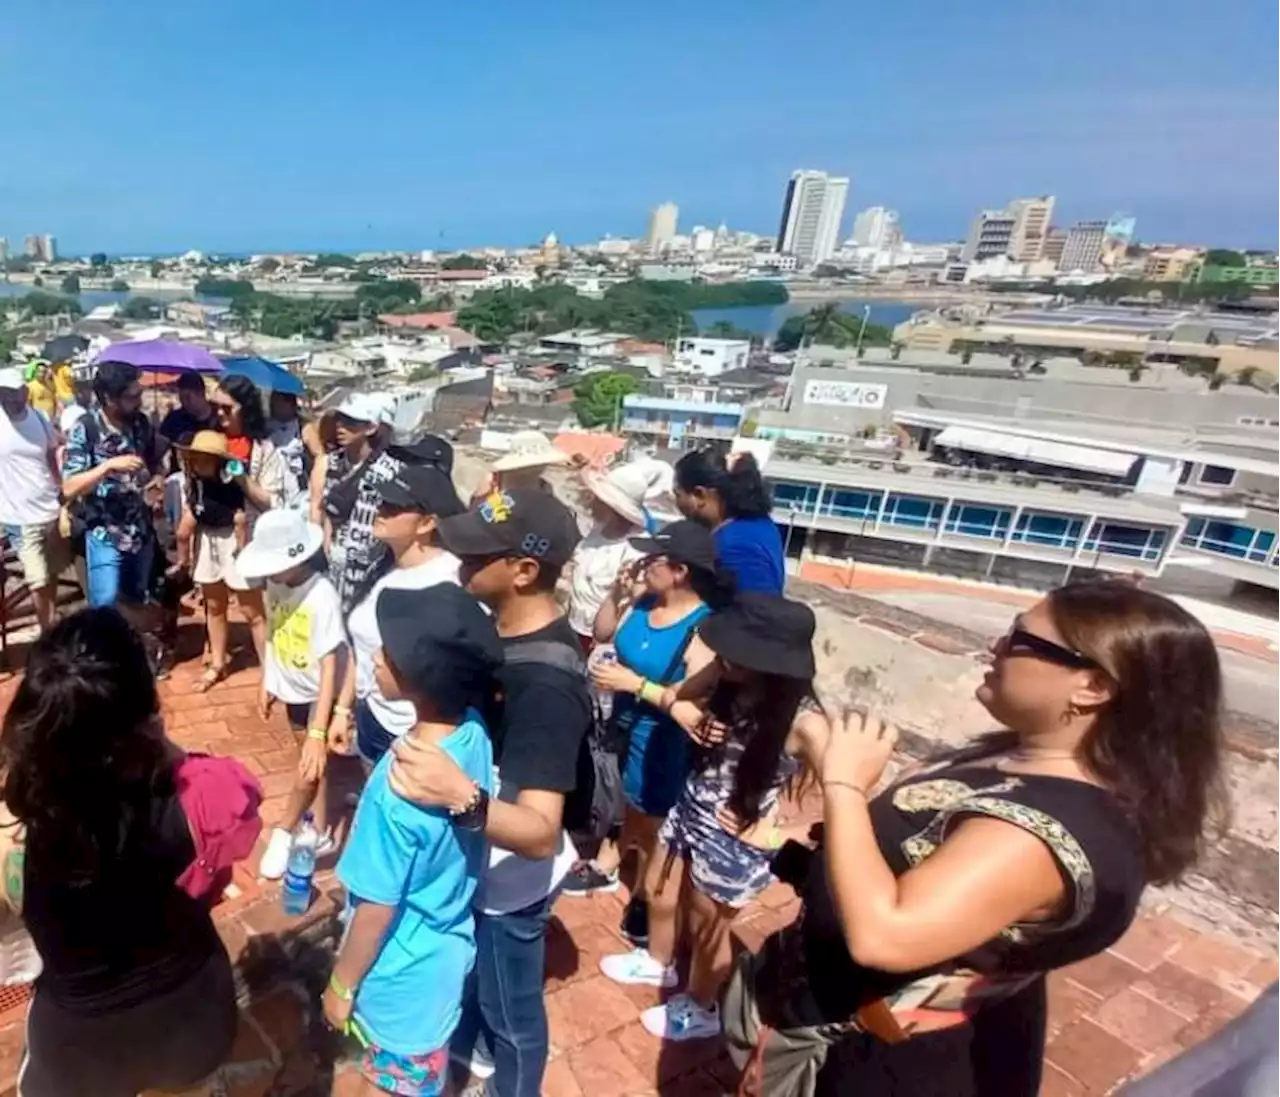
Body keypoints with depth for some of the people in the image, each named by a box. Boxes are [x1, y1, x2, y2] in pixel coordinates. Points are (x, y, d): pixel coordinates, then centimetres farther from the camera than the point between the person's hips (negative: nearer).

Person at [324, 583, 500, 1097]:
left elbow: (376, 910, -22)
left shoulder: (399, 792, -37)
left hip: (404, 973, -6)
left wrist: (341, 984, -7)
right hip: (448, 946, 6)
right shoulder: (474, 731, -17)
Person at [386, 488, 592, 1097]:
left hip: (511, 879, -9)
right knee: (466, 968, 35)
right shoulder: (506, 623, -11)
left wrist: (461, 795, -53)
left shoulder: (547, 686, -38)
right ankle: (466, 1044, 64)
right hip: (477, 858, 9)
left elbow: (541, 834, -39)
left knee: (511, 1010, 21)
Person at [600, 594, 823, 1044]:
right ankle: (657, 961, 61)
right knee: (658, 895, 28)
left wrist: (773, 833, -21)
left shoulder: (803, 722, -31)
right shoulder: (725, 677, -16)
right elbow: (676, 695, 3)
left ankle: (699, 1010, 51)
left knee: (706, 930, 20)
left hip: (735, 841, -6)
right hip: (689, 811, 6)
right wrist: (681, 709, -20)